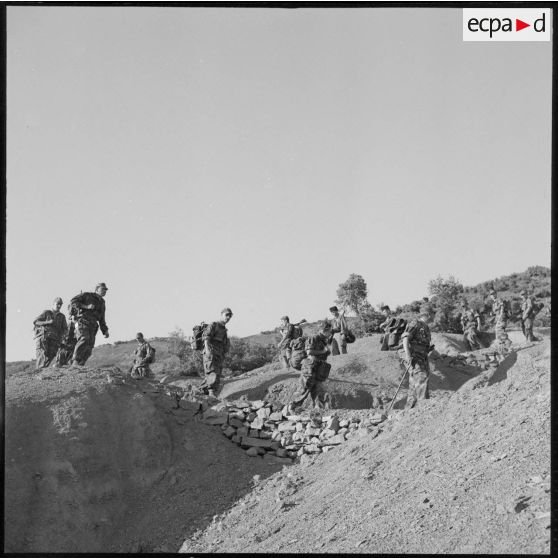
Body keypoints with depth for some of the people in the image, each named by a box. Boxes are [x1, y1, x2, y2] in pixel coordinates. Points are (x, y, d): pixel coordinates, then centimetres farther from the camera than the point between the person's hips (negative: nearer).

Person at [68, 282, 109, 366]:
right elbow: (73, 301, -4)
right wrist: (86, 306, -13)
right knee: (84, 340, -27)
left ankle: (80, 365, -5)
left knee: (89, 348, -5)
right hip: (82, 321, -7)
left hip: (92, 326, 7)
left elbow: (101, 319, 31)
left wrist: (105, 330, 19)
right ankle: (75, 362, -29)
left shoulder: (102, 303, 28)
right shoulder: (87, 295, 8)